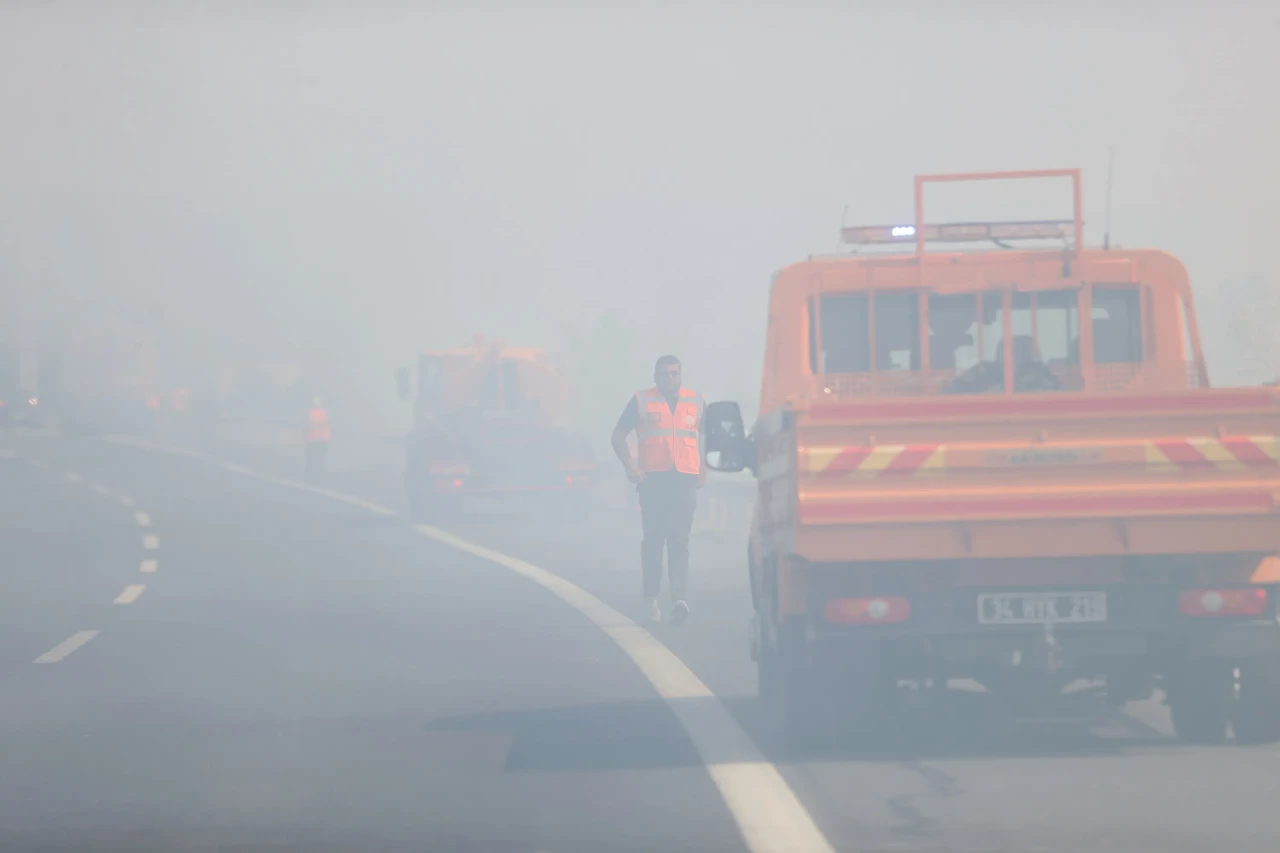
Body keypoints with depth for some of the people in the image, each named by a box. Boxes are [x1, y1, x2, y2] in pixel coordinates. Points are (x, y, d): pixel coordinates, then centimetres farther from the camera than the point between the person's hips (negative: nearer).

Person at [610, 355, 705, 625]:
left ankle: (680, 599, -20)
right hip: (653, 480, 0)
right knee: (652, 540, 3)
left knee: (679, 541, -10)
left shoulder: (695, 402, 11)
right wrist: (630, 467, -5)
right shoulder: (641, 402, 6)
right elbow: (619, 436, 9)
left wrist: (704, 470, 11)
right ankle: (651, 599, 13)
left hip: (684, 480, 0)